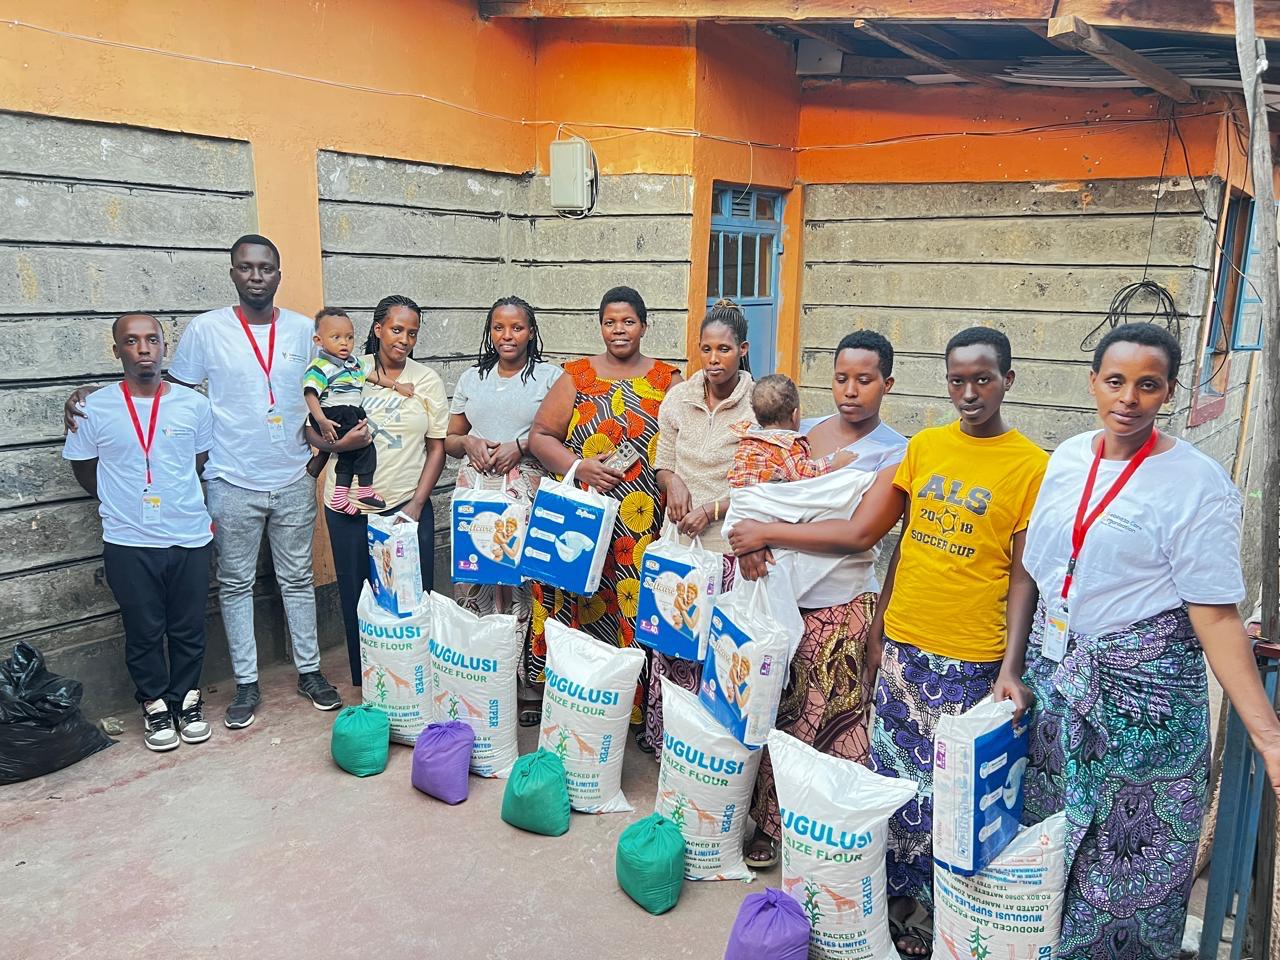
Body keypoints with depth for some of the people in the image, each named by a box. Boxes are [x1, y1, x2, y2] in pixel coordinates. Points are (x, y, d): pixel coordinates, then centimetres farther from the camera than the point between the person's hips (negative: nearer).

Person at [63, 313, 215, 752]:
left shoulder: (194, 404, -2)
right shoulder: (95, 409, -5)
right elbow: (85, 473, 8)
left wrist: (179, 499, 7)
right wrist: (123, 502, 12)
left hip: (190, 537, 1)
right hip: (129, 543, -1)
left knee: (189, 628, 12)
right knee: (144, 632, 10)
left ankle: (187, 699, 30)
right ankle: (155, 705, 28)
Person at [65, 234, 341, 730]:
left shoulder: (302, 329, 1)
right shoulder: (206, 329, -6)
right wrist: (90, 396, -6)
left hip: (293, 480, 2)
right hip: (233, 484, -2)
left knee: (297, 578, 13)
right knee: (236, 584, 9)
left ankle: (309, 671, 27)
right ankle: (246, 683, 22)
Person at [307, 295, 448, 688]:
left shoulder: (427, 380, 5)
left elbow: (437, 446, 4)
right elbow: (310, 430, 5)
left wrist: (416, 504, -5)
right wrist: (339, 444, -17)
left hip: (407, 506, 0)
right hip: (349, 508, 0)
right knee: (357, 599, 7)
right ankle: (365, 686, 22)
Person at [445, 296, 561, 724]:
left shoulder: (550, 377, 6)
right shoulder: (471, 378, 17)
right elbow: (449, 439, 20)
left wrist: (521, 447, -13)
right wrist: (468, 442, -2)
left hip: (528, 497, -4)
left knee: (524, 585, -8)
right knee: (473, 581, 0)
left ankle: (530, 688, 1)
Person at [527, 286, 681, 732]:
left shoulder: (668, 380, 9)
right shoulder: (576, 377, 9)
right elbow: (540, 435, 6)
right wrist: (579, 467, -10)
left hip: (644, 526, 0)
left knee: (636, 609, -1)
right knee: (581, 606, 1)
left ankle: (635, 709, 12)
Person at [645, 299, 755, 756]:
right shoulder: (679, 398, 5)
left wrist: (713, 509, -12)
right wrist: (673, 482, -7)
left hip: (732, 543, -3)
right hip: (680, 539, 4)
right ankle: (663, 738, 22)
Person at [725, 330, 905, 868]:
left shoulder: (895, 454, -5)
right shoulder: (802, 432, 11)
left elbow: (860, 532, -15)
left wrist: (767, 533, -16)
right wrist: (752, 543, -9)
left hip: (839, 611, -4)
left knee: (827, 730, 1)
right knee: (767, 713, 9)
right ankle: (766, 821, 24)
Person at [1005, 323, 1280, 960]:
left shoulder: (1196, 483, -13)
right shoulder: (1068, 458, 4)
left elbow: (1216, 615, -14)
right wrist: (1012, 668, 8)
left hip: (1140, 686, -5)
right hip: (1054, 674, 5)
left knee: (1127, 860, 6)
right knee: (1045, 841, 16)